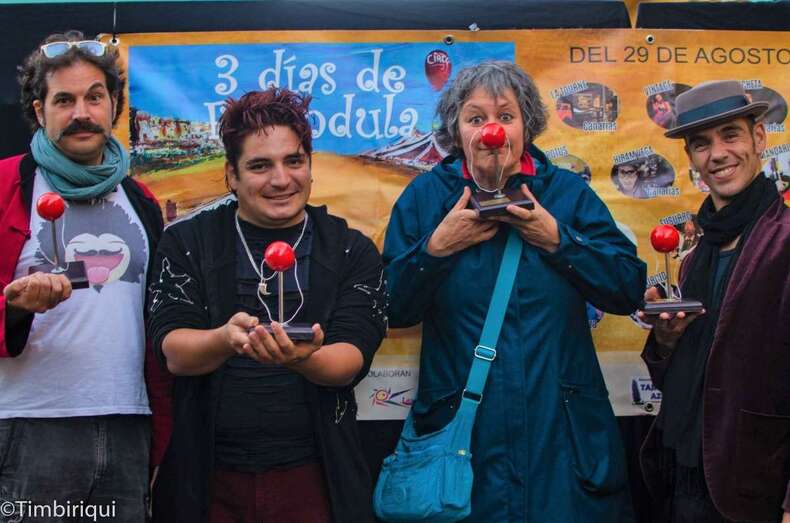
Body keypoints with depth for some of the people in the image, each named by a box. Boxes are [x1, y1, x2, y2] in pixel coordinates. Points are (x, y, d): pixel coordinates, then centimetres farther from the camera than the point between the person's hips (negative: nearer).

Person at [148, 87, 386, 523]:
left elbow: (351, 359, -10)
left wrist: (303, 358, -32)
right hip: (207, 478, 0)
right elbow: (173, 351, -9)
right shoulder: (186, 243, 0)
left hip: (311, 479, 0)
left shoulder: (353, 253, 0)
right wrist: (225, 339, -31)